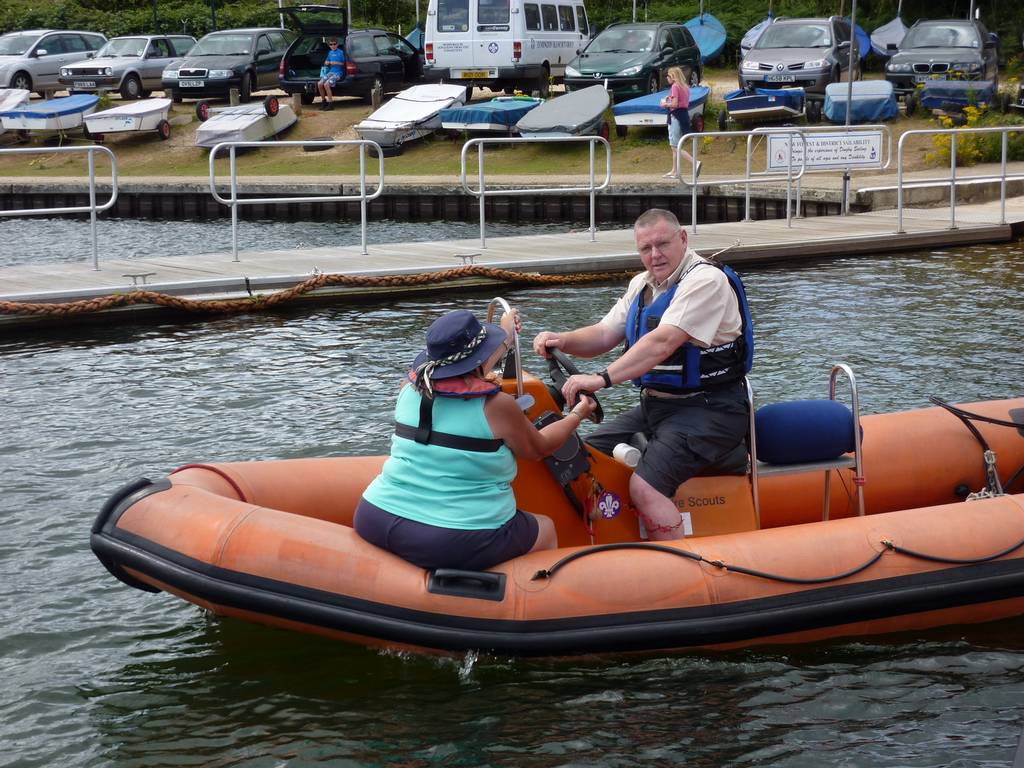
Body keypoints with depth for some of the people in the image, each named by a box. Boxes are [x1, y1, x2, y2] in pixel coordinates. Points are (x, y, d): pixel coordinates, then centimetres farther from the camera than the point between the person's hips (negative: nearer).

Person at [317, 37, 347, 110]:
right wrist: (327, 62, 3)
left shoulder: (341, 52, -3)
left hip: (338, 73, -7)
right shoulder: (330, 53, 15)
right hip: (330, 72, 7)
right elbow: (326, 62, 25)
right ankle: (323, 101, 5)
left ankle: (330, 103, -18)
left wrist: (336, 63, -15)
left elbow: (344, 63, -3)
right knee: (319, 84, -12)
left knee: (326, 84, -26)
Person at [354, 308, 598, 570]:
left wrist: (505, 334, 39)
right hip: (461, 543, -5)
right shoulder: (497, 405, -11)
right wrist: (577, 415, 26)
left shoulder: (410, 388, 3)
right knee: (546, 529, 21)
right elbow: (539, 448, 8)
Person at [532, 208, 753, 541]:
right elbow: (604, 335, 13)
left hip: (707, 411, -9)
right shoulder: (642, 285, 14)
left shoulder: (706, 280, -16)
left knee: (644, 486, -28)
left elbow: (662, 343, -27)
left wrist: (603, 378, -34)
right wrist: (562, 340, -9)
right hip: (654, 406, 9)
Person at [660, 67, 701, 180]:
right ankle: (675, 171, 17)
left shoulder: (675, 86, -14)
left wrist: (665, 104, -3)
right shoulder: (685, 87, 13)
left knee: (675, 146, -7)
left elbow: (674, 104, -21)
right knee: (675, 146, 15)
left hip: (676, 116, -9)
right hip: (685, 114, 9)